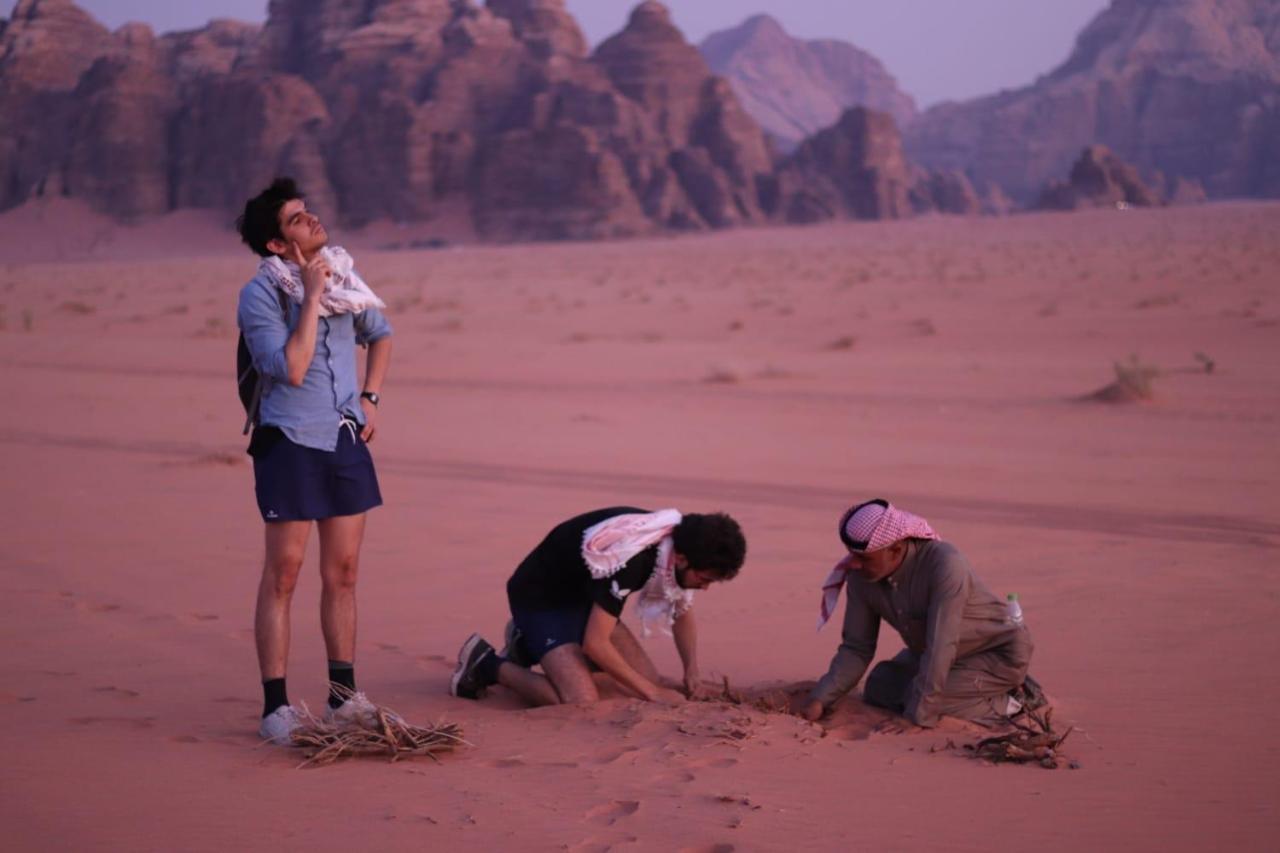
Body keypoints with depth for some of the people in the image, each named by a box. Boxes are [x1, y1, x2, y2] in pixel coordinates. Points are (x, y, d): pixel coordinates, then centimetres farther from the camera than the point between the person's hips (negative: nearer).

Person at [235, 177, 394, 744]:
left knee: (343, 572, 10)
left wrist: (370, 398, 10)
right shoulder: (260, 295, -12)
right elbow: (290, 369, -22)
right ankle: (276, 706, 2)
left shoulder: (340, 275, 6)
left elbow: (380, 335, 22)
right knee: (283, 573, -3)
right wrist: (312, 295, -21)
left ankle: (344, 694, 19)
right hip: (290, 443, -6)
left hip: (345, 440, 6)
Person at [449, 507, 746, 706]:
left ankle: (530, 648, 16)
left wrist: (692, 671, -5)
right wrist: (653, 692, -23)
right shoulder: (631, 560, -35)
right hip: (540, 597, -9)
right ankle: (489, 665, -5)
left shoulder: (679, 545, -8)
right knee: (582, 702, -26)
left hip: (582, 597, 9)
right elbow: (595, 644, -31)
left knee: (650, 679, 3)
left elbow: (682, 614, 11)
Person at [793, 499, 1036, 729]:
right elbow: (856, 647, -5)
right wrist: (820, 699, -17)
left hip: (1000, 653, -8)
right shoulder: (861, 575, -14)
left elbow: (939, 648, -35)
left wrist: (917, 718, -33)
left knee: (923, 697, -25)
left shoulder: (944, 565, -35)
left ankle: (1002, 704, -4)